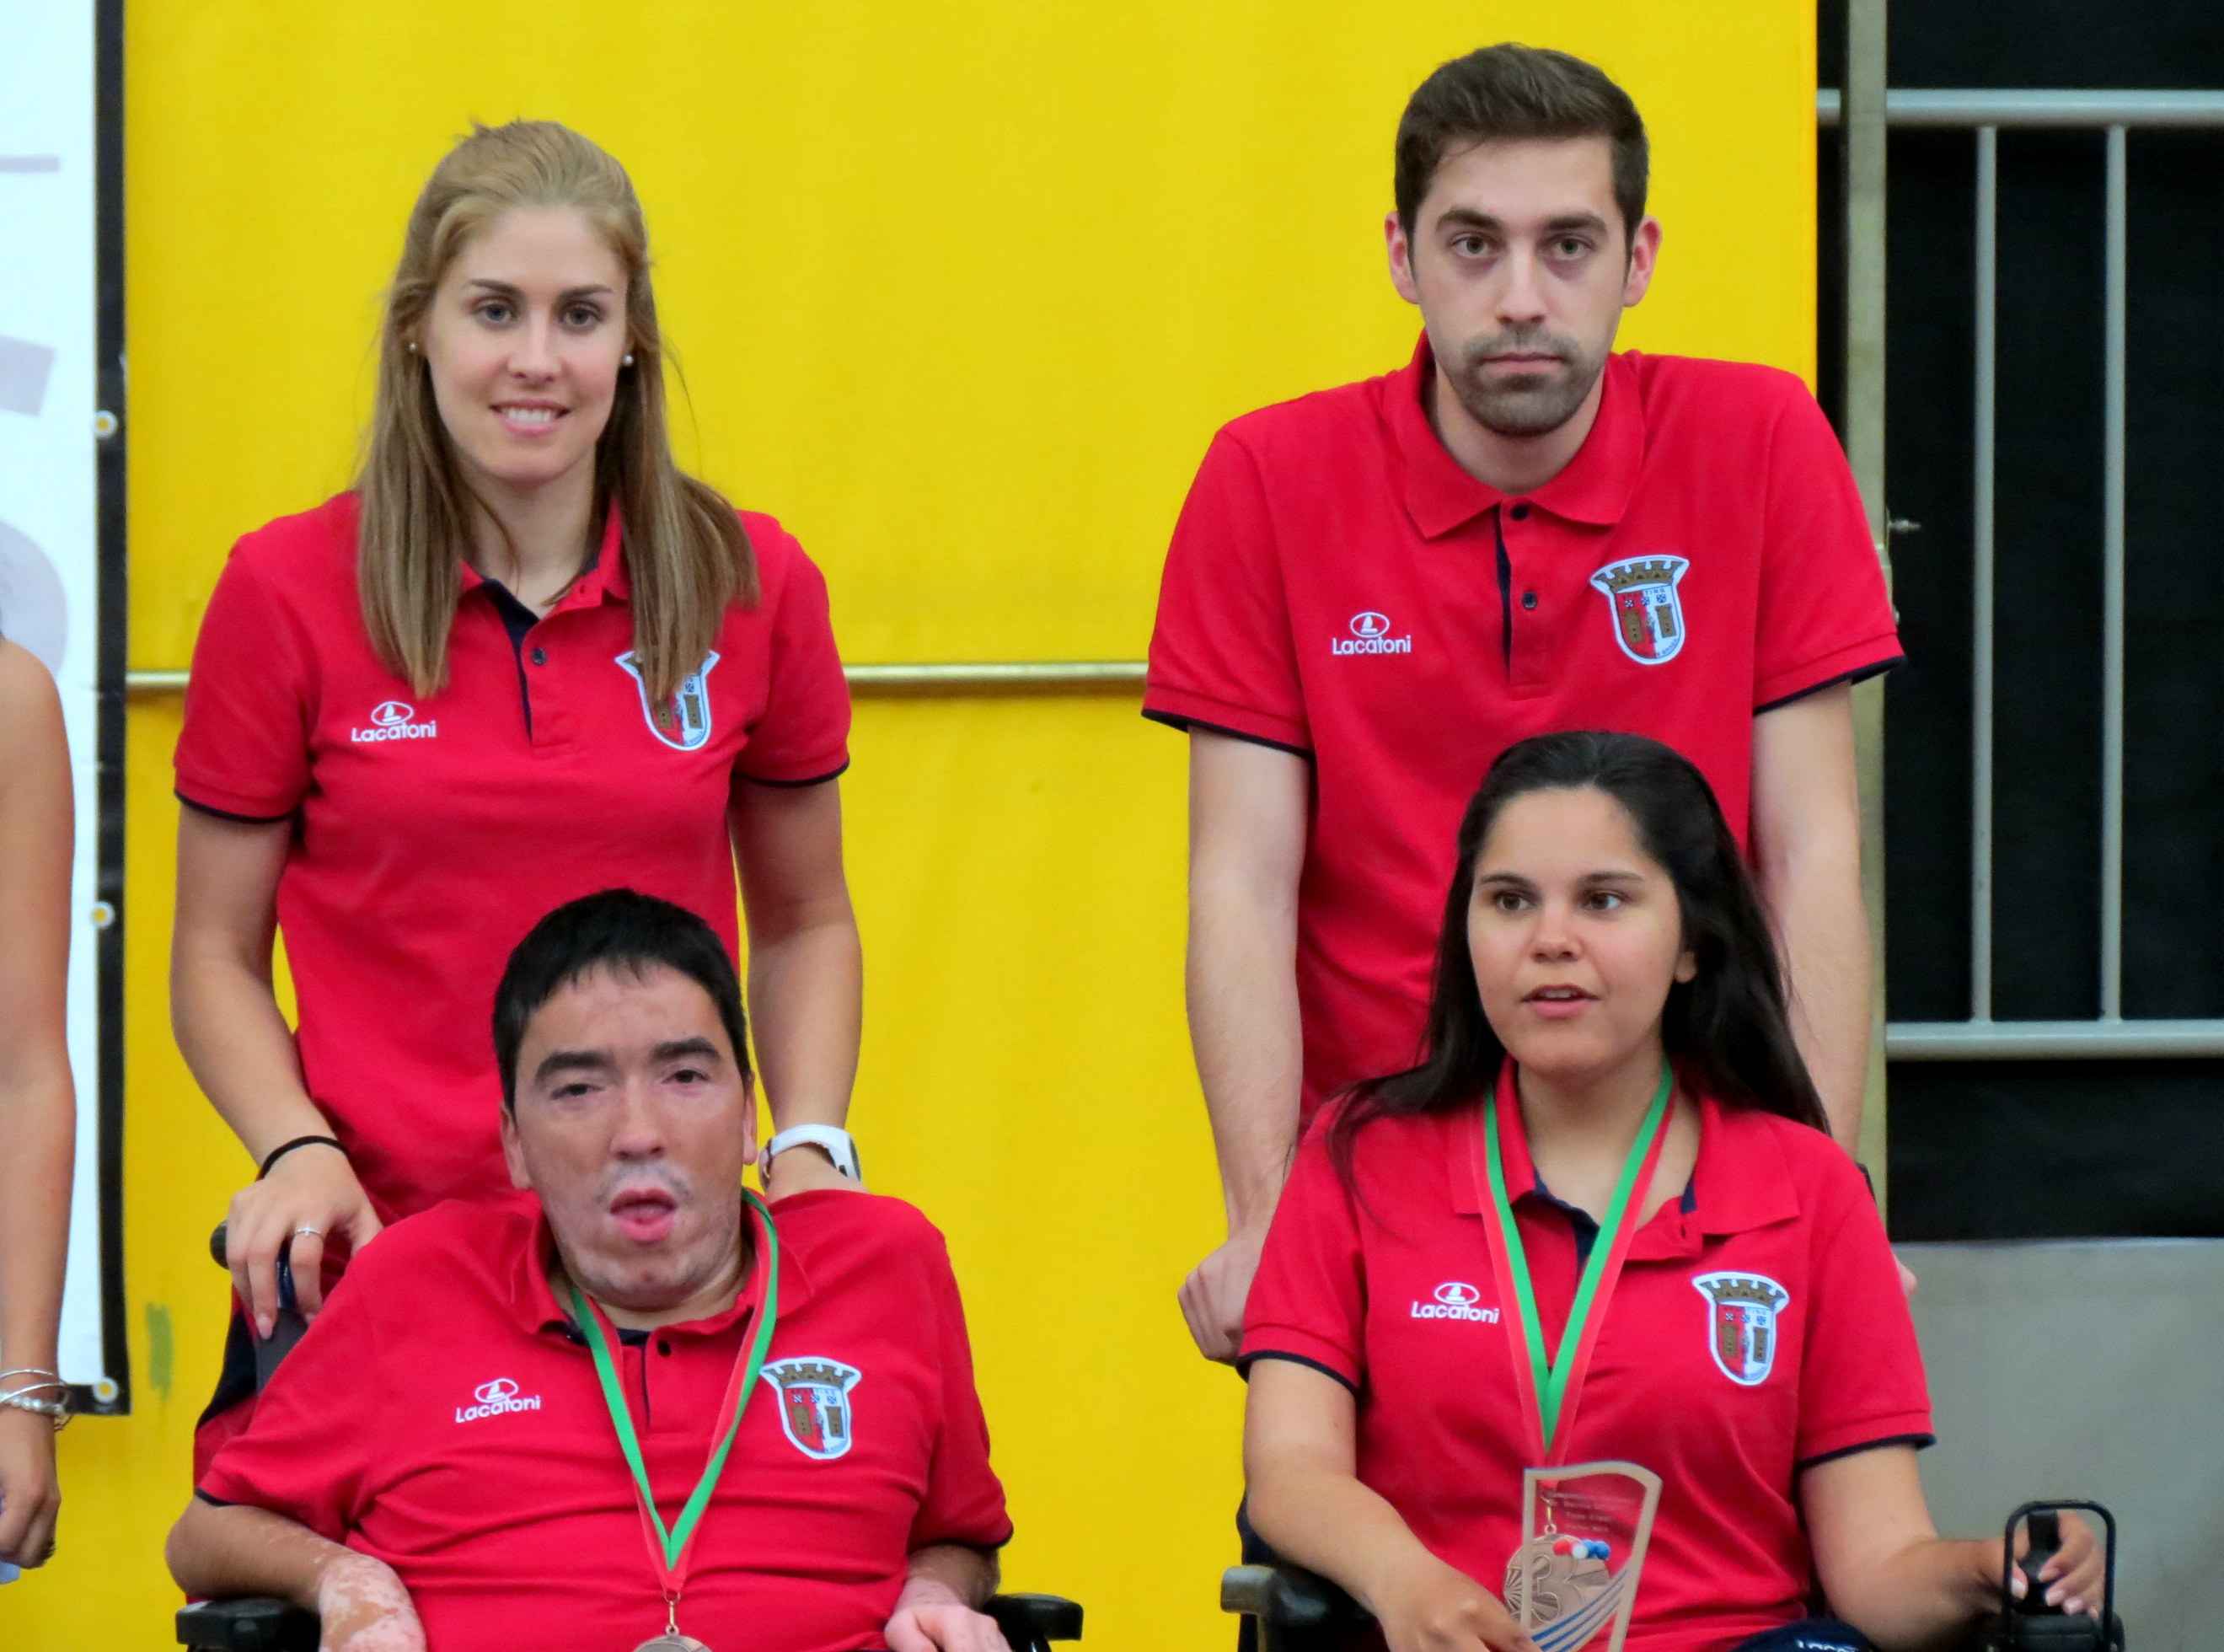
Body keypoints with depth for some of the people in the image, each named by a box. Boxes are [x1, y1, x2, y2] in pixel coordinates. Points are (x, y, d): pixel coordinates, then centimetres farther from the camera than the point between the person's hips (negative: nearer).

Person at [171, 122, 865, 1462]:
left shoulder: (753, 587, 4)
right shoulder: (288, 593, -1)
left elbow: (805, 924, 17)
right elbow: (218, 956, 6)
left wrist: (811, 1149, 0)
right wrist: (296, 1147, -12)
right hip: (373, 1244, -1)